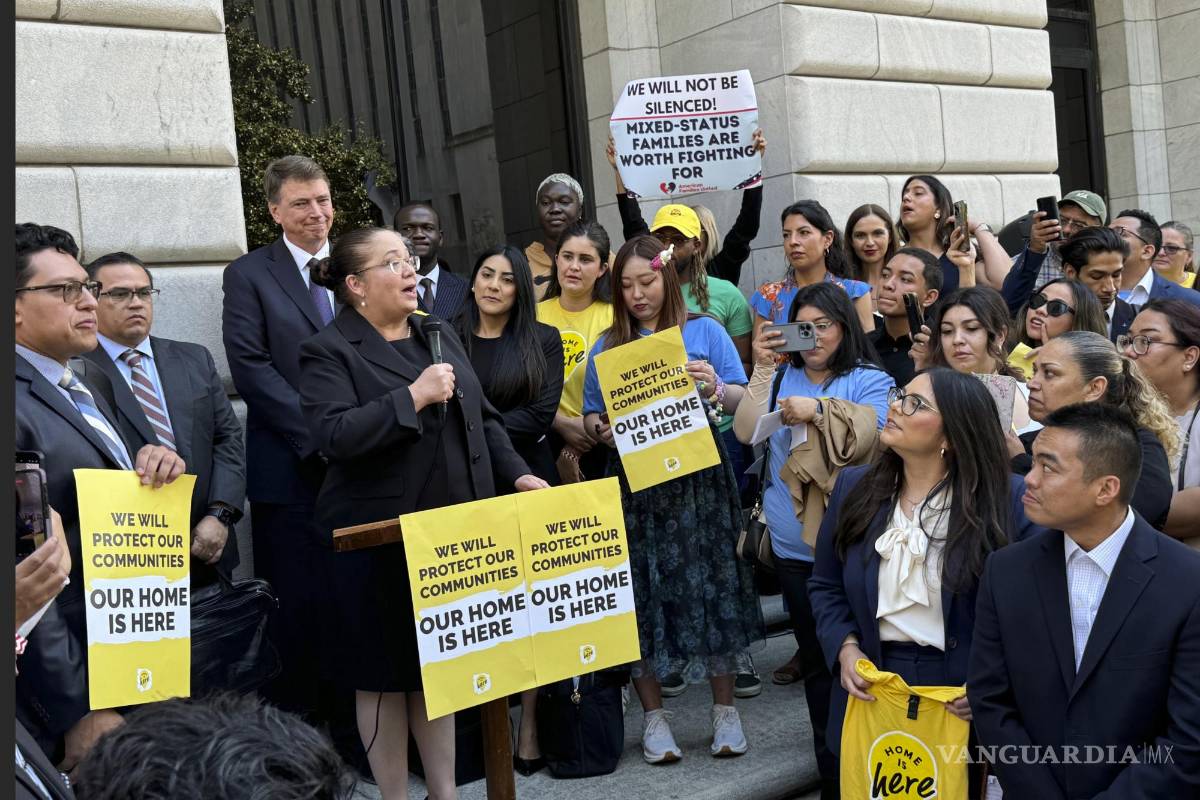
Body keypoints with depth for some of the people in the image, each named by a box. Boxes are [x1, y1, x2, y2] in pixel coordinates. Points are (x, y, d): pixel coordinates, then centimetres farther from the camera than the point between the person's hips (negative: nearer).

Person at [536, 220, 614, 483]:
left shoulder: (615, 316, -6)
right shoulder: (535, 316, 2)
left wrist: (575, 451, -8)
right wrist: (563, 424, -14)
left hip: (601, 446, -2)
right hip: (548, 441, 2)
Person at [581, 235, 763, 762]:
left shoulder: (704, 332, 5)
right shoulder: (607, 347, 10)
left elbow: (743, 400, 2)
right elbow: (590, 415, 9)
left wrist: (716, 389, -18)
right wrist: (601, 430, -12)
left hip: (699, 480, -1)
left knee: (711, 585, 2)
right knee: (643, 595, 3)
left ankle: (724, 709, 16)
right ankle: (653, 715, 16)